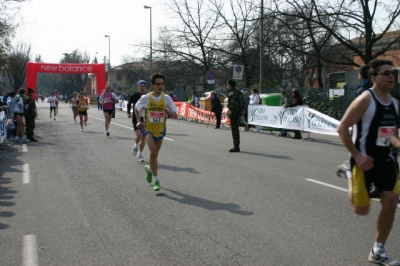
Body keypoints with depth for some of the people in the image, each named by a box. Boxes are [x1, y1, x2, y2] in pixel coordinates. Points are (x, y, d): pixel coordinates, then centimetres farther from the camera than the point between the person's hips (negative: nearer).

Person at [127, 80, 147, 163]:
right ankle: (136, 146, 12)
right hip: (136, 119, -3)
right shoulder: (134, 96, -3)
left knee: (144, 138, 5)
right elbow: (129, 104, 12)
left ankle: (140, 154, 23)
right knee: (139, 136, -21)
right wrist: (128, 113, 0)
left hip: (145, 120, 3)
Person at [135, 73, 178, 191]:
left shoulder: (167, 98, -8)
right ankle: (156, 180, -14)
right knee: (153, 152, -21)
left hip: (160, 129, 3)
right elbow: (136, 108, 9)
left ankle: (149, 168, 50)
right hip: (148, 129, -3)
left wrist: (169, 113, -24)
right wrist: (139, 121, 3)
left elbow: (175, 115, -6)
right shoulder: (146, 98, -10)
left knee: (155, 154, 16)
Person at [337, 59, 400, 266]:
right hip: (364, 159, -6)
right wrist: (357, 156, -20)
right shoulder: (365, 99, -16)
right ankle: (349, 174, 31)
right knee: (361, 210, 0)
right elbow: (342, 128, -16)